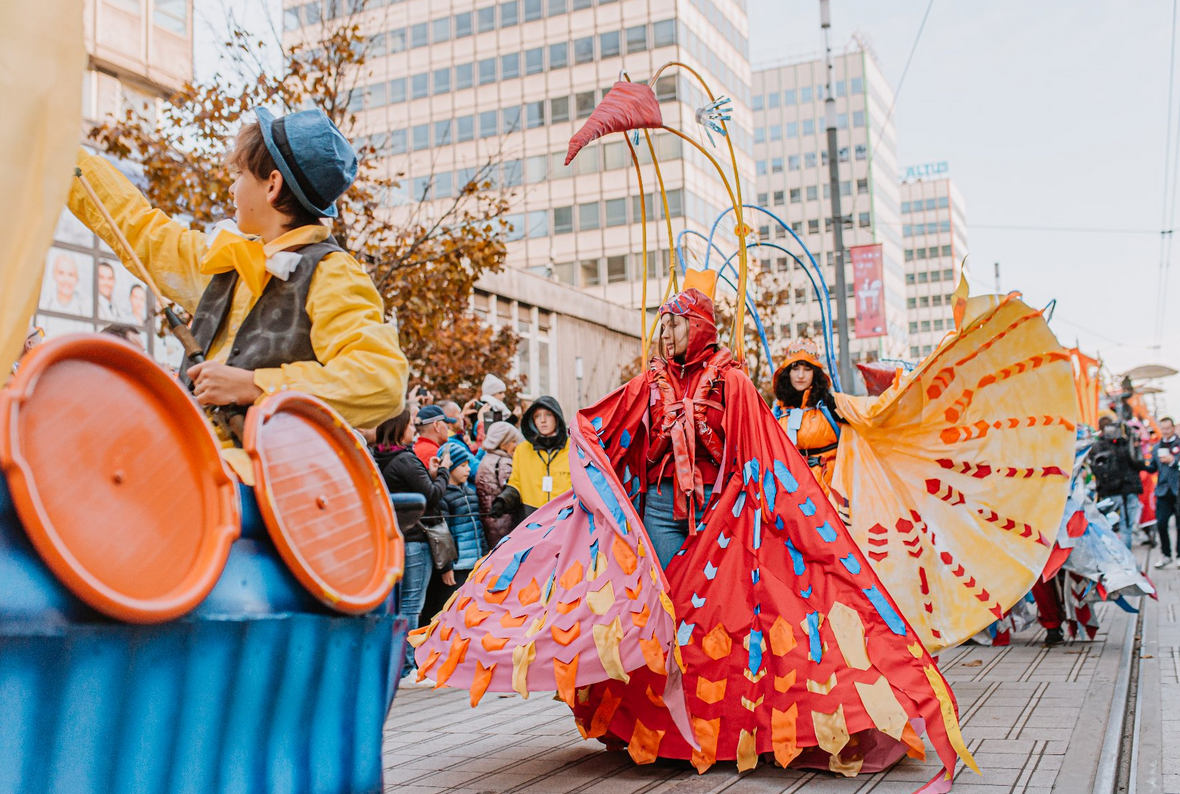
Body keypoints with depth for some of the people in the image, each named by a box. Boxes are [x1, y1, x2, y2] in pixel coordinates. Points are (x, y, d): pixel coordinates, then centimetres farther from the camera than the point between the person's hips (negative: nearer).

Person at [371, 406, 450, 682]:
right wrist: (442, 472, 2)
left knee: (395, 602, 14)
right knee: (411, 604, -3)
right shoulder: (405, 460, -16)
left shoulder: (379, 460, 10)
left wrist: (430, 474, 8)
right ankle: (406, 668, 1)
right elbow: (433, 495, -13)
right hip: (414, 538, -9)